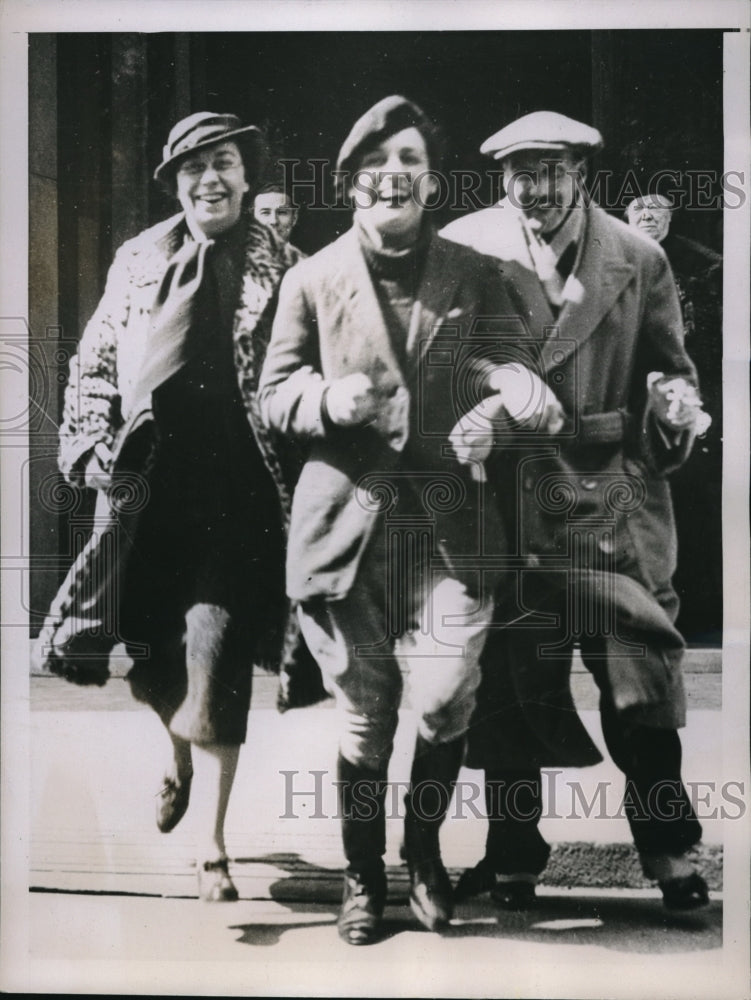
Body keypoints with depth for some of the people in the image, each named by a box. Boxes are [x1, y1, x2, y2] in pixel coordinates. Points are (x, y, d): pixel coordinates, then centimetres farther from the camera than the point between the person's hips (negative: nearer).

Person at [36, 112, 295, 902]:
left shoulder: (277, 269, 4)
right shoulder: (138, 261, 10)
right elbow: (94, 362, 14)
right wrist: (92, 448, 2)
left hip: (236, 489, -2)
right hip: (148, 484, 3)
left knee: (216, 653, -8)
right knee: (147, 656, 9)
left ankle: (209, 840, 5)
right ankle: (182, 749, 43)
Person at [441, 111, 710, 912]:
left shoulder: (637, 260, 5)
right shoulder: (463, 249, 2)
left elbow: (668, 365, 11)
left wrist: (676, 400, -10)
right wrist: (459, 421, -14)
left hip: (613, 499, 0)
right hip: (504, 494, 0)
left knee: (640, 675, 1)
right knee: (507, 683, 8)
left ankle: (668, 850, 20)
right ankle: (512, 855, 25)